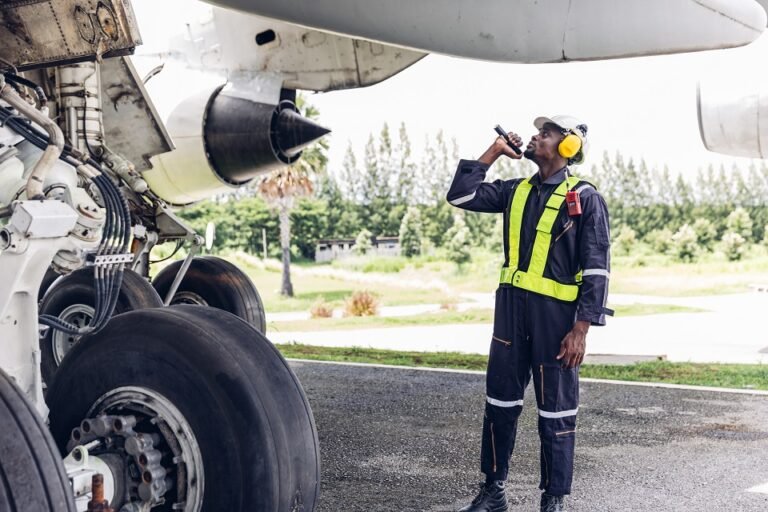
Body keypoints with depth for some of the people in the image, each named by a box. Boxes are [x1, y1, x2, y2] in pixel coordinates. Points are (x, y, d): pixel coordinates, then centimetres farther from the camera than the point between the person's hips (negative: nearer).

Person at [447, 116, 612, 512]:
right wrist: (493, 153, 7)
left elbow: (597, 269, -8)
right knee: (499, 401, 11)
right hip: (511, 306, 5)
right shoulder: (516, 192, 12)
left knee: (555, 412, 3)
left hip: (556, 313, -5)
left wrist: (581, 328, -15)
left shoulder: (584, 198, -4)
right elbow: (460, 196, 8)